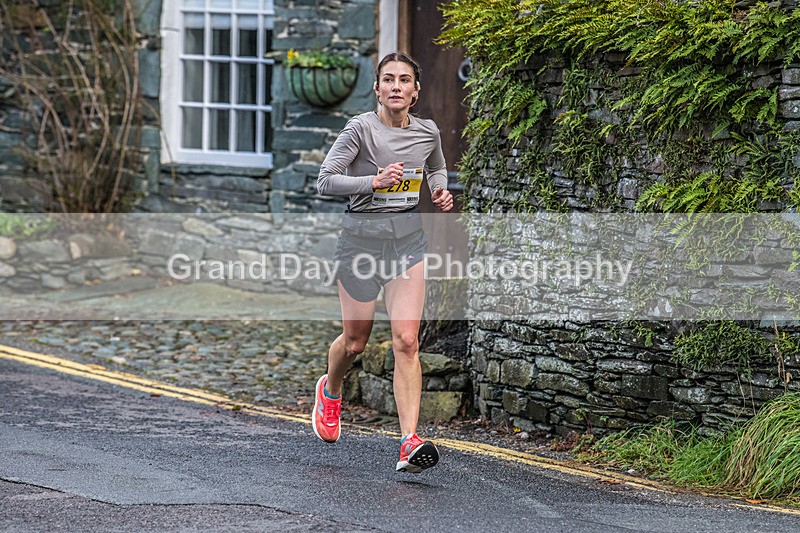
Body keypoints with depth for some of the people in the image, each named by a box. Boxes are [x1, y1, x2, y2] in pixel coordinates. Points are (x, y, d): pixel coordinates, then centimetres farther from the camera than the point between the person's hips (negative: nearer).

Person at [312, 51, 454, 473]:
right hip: (361, 236, -2)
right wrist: (374, 181, -24)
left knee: (406, 341, -10)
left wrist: (440, 192, 3)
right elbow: (325, 181, -13)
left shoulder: (428, 133, 3)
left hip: (408, 237, 2)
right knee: (355, 340, 10)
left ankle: (410, 442, -15)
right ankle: (330, 390, 46)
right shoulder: (361, 128, -11)